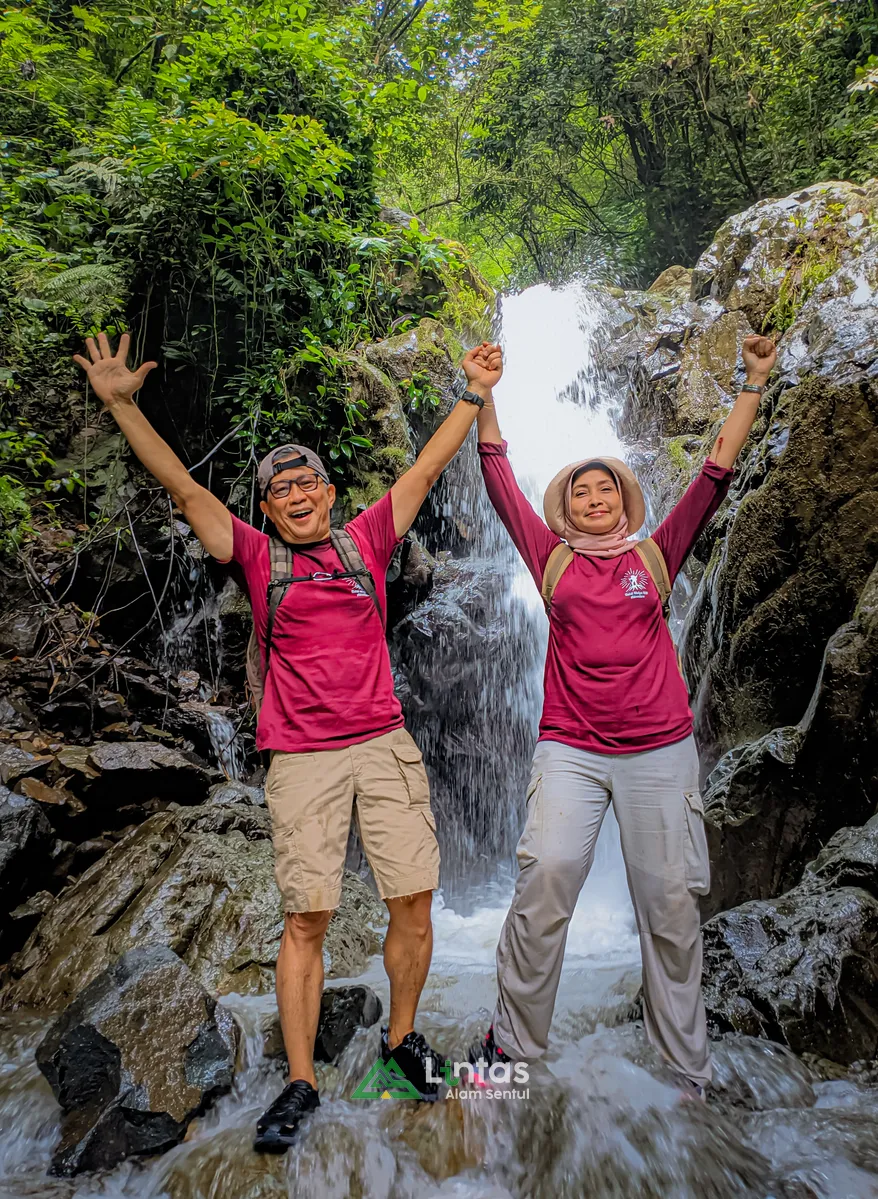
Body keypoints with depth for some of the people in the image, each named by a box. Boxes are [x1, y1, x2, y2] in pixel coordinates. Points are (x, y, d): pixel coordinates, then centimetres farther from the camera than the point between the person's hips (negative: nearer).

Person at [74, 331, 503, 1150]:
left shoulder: (365, 541, 9)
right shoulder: (257, 557, 6)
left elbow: (426, 470, 15)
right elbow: (181, 485, 5)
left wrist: (474, 396, 18)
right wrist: (121, 404, 1)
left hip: (385, 745, 2)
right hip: (302, 759, -1)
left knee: (413, 905, 5)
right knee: (305, 920, 3)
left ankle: (401, 1037, 30)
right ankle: (301, 1082, 20)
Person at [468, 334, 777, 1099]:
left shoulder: (656, 558, 9)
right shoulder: (553, 559, 8)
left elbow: (717, 472, 9)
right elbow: (499, 477, 9)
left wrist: (755, 385, 9)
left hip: (660, 751, 1)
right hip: (571, 750, -1)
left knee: (672, 906, 6)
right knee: (542, 885, -12)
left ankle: (689, 1069, 23)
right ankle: (513, 1044, 7)